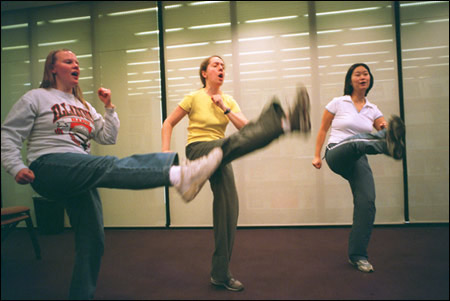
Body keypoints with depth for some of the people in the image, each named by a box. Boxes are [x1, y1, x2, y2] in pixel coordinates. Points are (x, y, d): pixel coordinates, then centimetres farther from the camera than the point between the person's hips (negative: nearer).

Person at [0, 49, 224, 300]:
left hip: (81, 176, 7)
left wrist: (109, 107, 8)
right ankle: (178, 175, -56)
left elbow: (109, 137, 17)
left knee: (93, 242, 3)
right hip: (49, 166, -7)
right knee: (108, 165, -35)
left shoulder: (83, 106, 24)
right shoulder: (36, 97, 9)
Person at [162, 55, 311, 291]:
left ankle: (220, 274, 12)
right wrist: (166, 150, -6)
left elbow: (245, 127, -2)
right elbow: (169, 123, 4)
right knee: (232, 144, -37)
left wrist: (225, 108, -10)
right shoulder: (194, 97, -2)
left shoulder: (228, 100, 11)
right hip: (198, 150, -5)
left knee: (228, 210, -1)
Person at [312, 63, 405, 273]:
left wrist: (385, 128, -21)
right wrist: (317, 155, 5)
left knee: (367, 202, -12)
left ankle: (357, 255, 0)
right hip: (337, 154, -3)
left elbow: (388, 131, 3)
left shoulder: (372, 109, 14)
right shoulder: (338, 103, 5)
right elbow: (323, 130, 9)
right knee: (356, 140, -37)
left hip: (358, 160, 3)